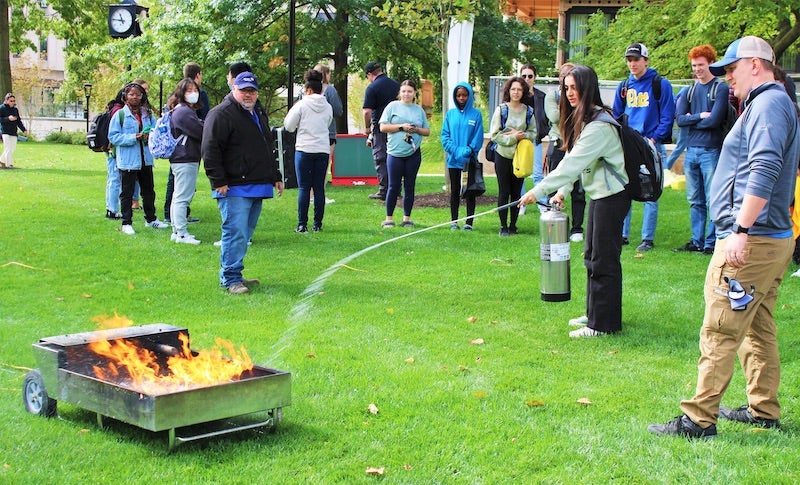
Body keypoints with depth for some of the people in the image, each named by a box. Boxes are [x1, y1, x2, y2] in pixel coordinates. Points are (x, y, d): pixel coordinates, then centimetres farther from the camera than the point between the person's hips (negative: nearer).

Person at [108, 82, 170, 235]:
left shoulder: (148, 114, 7)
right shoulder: (120, 115, -7)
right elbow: (113, 137, -11)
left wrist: (150, 136, -10)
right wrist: (134, 137, -20)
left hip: (146, 159, 5)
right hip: (127, 161, -5)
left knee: (148, 191, 18)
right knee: (127, 193, 2)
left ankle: (151, 219, 32)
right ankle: (126, 223, 9)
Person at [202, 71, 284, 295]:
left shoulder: (259, 113, 21)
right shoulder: (221, 114, -8)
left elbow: (269, 148, 31)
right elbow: (210, 150, -13)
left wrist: (275, 176, 25)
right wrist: (219, 181, -17)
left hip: (258, 187, 9)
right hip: (234, 188, -9)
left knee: (245, 234, 12)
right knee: (236, 232, -12)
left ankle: (231, 275, 20)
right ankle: (231, 279, -7)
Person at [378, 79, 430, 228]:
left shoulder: (419, 110, 12)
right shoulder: (393, 106, 3)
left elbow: (427, 131, 15)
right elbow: (383, 127, -3)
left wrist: (417, 129, -5)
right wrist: (401, 127, -11)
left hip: (413, 153, 3)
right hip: (395, 153, -2)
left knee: (409, 186, 7)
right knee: (393, 186, 0)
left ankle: (407, 218, 15)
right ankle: (389, 218, 9)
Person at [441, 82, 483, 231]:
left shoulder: (476, 114, -2)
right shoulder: (451, 113, 5)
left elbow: (478, 137, -6)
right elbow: (445, 135, 2)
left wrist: (467, 151, -17)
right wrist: (455, 150, -11)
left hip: (470, 160, -2)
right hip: (453, 160, 2)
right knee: (454, 191, 9)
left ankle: (469, 222, 7)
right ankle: (454, 221, 14)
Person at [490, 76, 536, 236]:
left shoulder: (528, 111, 2)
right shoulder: (501, 109, -6)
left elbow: (533, 132, 5)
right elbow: (494, 134, -8)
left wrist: (522, 135, -13)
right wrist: (512, 137, -16)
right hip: (503, 155, -2)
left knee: (516, 192, 7)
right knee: (504, 192, 1)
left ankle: (513, 226, 17)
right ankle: (503, 226, 9)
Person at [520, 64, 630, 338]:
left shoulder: (599, 125, -22)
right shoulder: (581, 120, 10)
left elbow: (573, 162, -27)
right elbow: (573, 161, 11)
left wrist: (539, 191, -27)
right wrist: (563, 191, 0)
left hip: (612, 195, -10)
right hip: (598, 194, 10)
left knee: (603, 259, -5)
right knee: (592, 255, 17)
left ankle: (602, 323, 2)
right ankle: (594, 313, 28)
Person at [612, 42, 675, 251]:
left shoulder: (660, 85, -1)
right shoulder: (624, 86, 13)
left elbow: (667, 117, -4)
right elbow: (616, 116, 19)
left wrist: (654, 139, -13)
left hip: (651, 145, -4)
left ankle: (648, 238, 4)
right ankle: (622, 235, 13)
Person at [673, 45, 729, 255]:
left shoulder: (721, 89, -3)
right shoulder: (691, 90, 15)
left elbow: (714, 120, -13)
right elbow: (680, 119, 4)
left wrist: (691, 119, -1)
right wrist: (700, 116, -9)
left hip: (711, 151, -6)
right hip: (691, 150, 6)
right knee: (695, 201, 10)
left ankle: (712, 243, 2)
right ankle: (697, 241, 17)